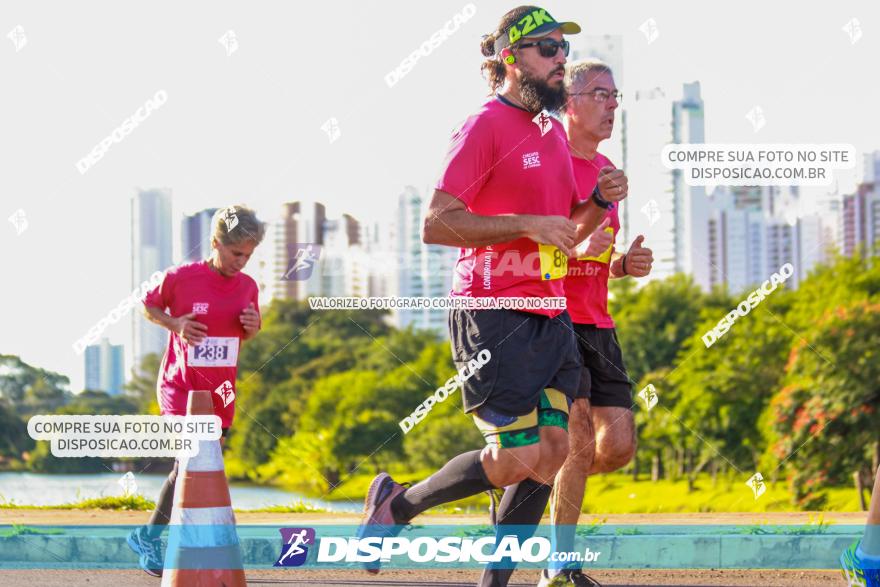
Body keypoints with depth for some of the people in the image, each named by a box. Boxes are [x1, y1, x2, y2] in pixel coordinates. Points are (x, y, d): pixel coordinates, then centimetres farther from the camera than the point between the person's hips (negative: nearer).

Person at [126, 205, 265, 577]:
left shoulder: (247, 287, 2)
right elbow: (148, 306, 3)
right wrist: (175, 323, -15)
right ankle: (149, 536, -5)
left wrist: (252, 327, -8)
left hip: (220, 392, 5)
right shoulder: (181, 278, -12)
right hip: (180, 386, -5)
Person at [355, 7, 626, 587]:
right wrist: (527, 224, -22)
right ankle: (398, 503, 11)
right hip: (493, 315, -8)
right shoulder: (485, 126, -10)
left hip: (552, 316, 8)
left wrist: (599, 200, 5)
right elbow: (437, 224, -18)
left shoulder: (553, 132, 17)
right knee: (517, 460, -11)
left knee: (552, 450, 0)